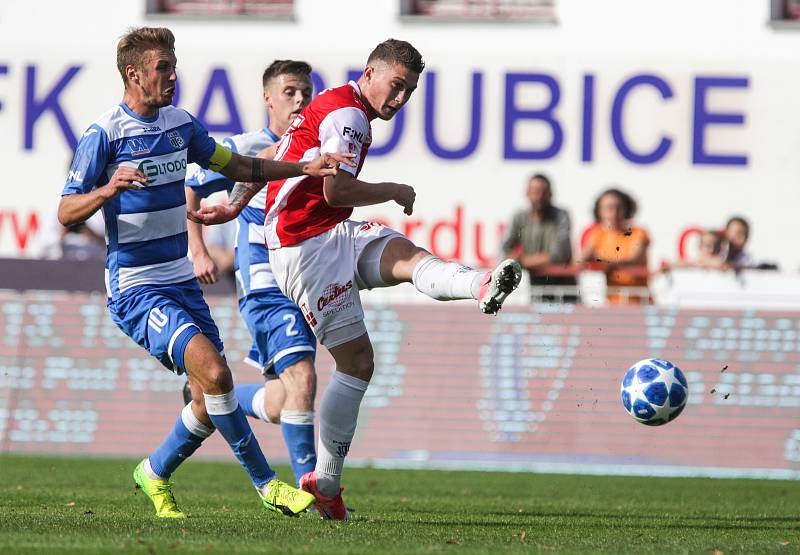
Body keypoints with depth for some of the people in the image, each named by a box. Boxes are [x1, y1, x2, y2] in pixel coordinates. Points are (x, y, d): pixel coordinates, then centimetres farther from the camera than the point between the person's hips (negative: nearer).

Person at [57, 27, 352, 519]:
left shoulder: (181, 124, 8)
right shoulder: (105, 135, -12)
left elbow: (236, 166, 20)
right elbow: (67, 214, -12)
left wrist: (304, 167, 9)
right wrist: (109, 189, -32)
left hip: (182, 283, 7)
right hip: (136, 290, -7)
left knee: (210, 404, 3)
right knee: (213, 371, -23)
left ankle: (154, 475, 28)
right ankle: (266, 483, -11)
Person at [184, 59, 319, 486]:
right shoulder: (245, 150, -3)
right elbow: (188, 191, 4)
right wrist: (198, 254, -4)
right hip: (265, 285, -7)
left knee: (281, 404, 10)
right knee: (301, 377, -22)